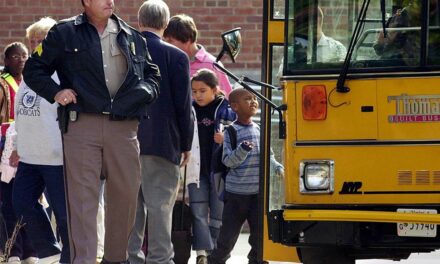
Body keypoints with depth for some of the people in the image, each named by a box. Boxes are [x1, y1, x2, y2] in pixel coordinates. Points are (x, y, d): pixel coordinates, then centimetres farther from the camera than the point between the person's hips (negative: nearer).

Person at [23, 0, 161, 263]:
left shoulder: (133, 38, 17)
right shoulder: (64, 34, 7)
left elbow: (153, 74, 27)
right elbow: (34, 70, 10)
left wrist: (146, 91, 6)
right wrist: (55, 92, -6)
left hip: (124, 126, 4)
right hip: (82, 123, -3)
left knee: (126, 192, 6)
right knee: (83, 195, -8)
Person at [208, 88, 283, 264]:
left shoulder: (260, 130, 8)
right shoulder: (231, 131, -6)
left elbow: (268, 157, 17)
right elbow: (228, 161, -12)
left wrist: (277, 168, 0)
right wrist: (242, 150, -28)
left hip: (258, 192, 4)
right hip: (236, 192, -4)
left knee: (260, 236, 5)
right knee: (228, 236, 1)